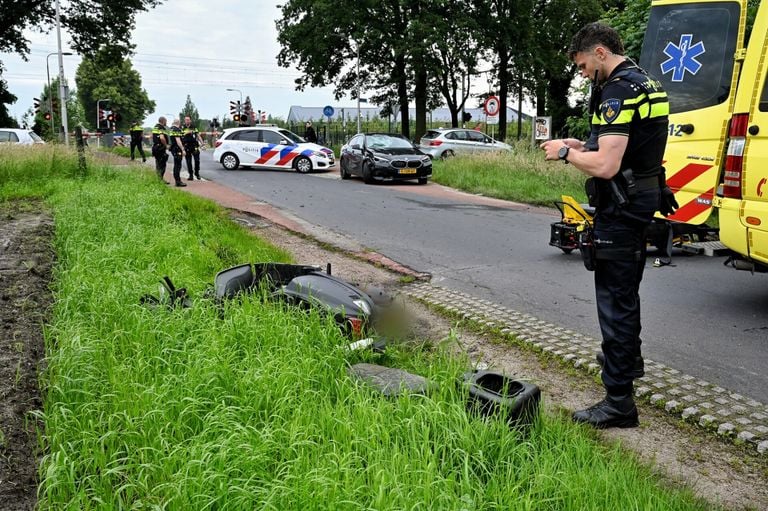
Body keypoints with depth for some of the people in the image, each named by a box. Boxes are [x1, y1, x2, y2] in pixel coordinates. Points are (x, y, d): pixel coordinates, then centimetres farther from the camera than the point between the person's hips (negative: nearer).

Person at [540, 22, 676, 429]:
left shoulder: (618, 91, -20)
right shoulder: (646, 83, 13)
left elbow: (606, 166, -29)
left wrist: (566, 153, -12)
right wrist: (583, 146, 12)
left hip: (620, 208, -11)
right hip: (643, 200, 11)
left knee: (614, 300, -5)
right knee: (626, 290, 26)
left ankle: (618, 402, 2)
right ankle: (627, 358, 46)